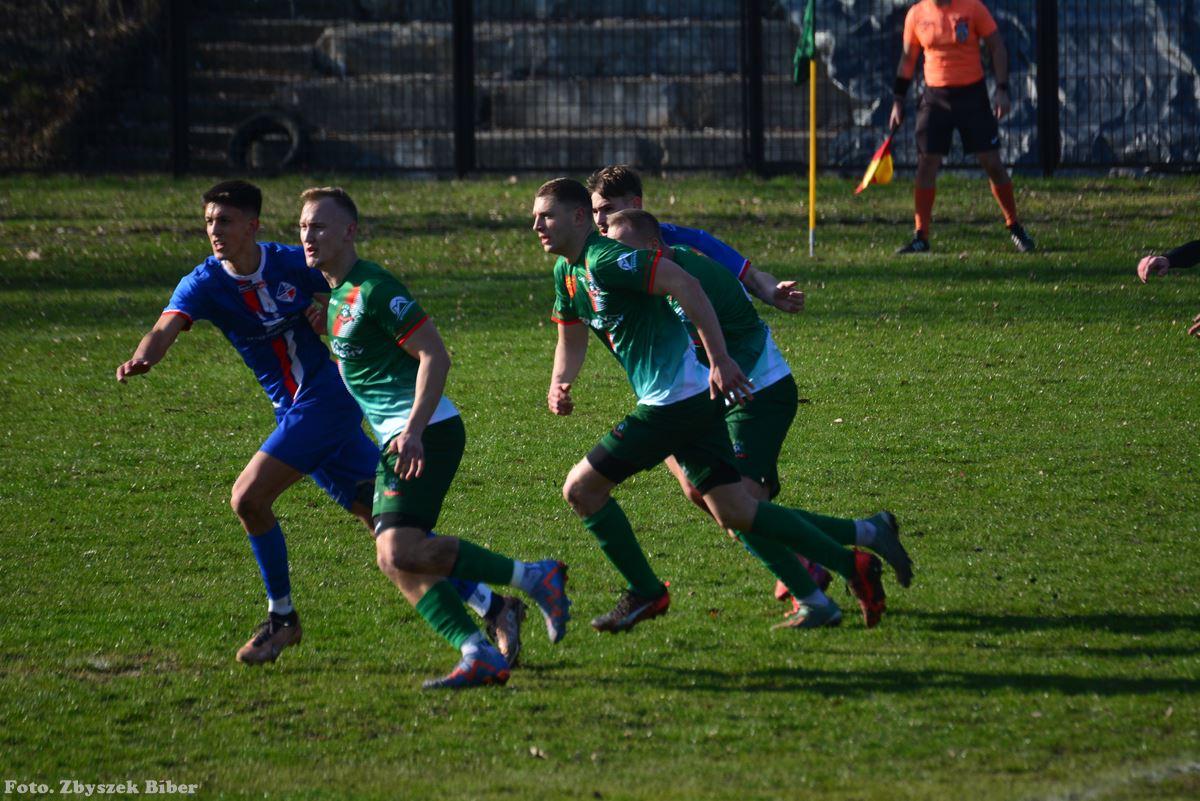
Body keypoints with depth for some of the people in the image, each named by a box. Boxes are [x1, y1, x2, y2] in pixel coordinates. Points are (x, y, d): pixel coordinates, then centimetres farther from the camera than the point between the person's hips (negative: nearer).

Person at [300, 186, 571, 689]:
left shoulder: (372, 290, -13)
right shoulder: (337, 295, 18)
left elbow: (435, 355, -18)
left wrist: (413, 431, -25)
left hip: (425, 436, -10)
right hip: (397, 440, 10)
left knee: (398, 552, -21)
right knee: (398, 562, 1)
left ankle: (534, 578, -12)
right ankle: (479, 656, -5)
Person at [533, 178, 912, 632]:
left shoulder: (605, 260, -15)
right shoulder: (567, 271, 15)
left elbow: (684, 285, -23)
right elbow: (572, 337, 28)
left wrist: (720, 361, -27)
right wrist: (558, 385, 8)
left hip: (674, 402, -10)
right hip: (696, 400, 10)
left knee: (581, 488, -4)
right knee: (736, 513, 10)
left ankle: (645, 594, 8)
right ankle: (855, 565, 10)